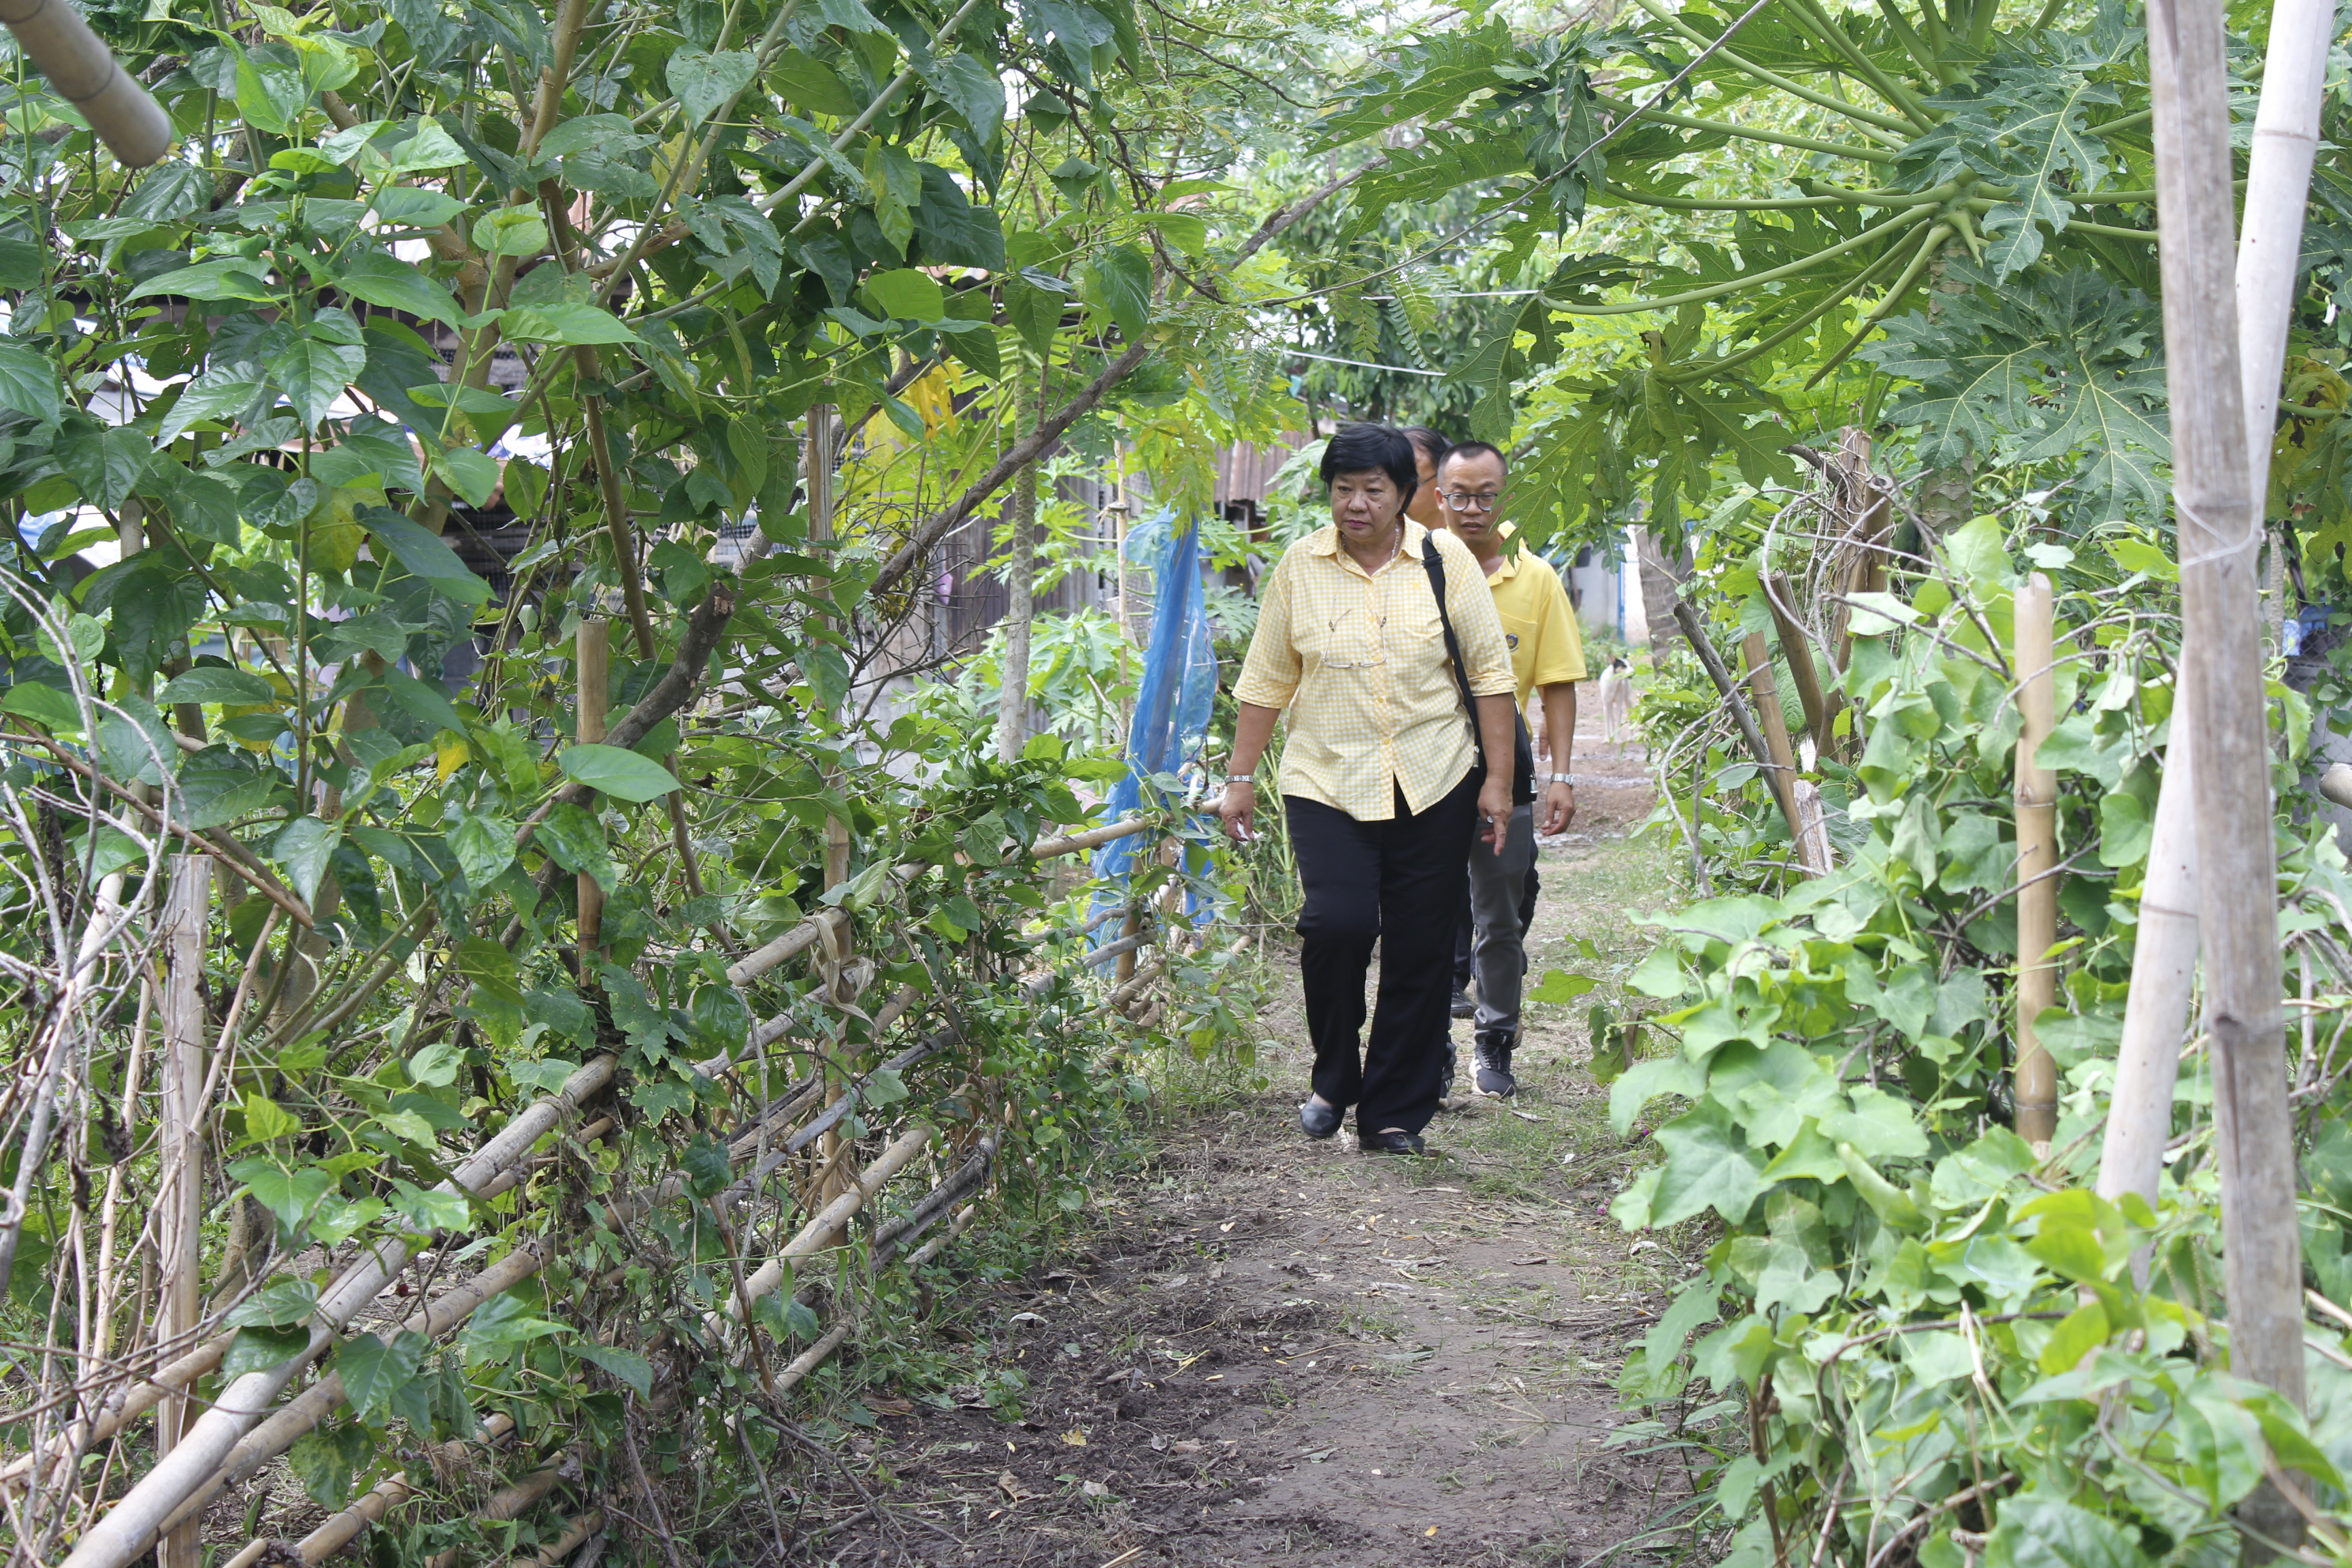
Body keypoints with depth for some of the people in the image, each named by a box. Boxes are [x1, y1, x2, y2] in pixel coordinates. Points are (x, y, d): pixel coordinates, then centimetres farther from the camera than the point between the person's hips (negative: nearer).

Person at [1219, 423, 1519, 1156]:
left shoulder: (1443, 559, 1)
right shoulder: (1300, 566, 3)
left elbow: (1489, 670, 4)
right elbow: (1266, 681, 9)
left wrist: (1498, 779, 0)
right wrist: (1241, 779, 7)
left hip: (1433, 786, 1)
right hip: (1326, 783, 0)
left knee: (1420, 951, 2)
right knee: (1337, 923, -19)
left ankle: (1394, 1115, 15)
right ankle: (1334, 1077, 7)